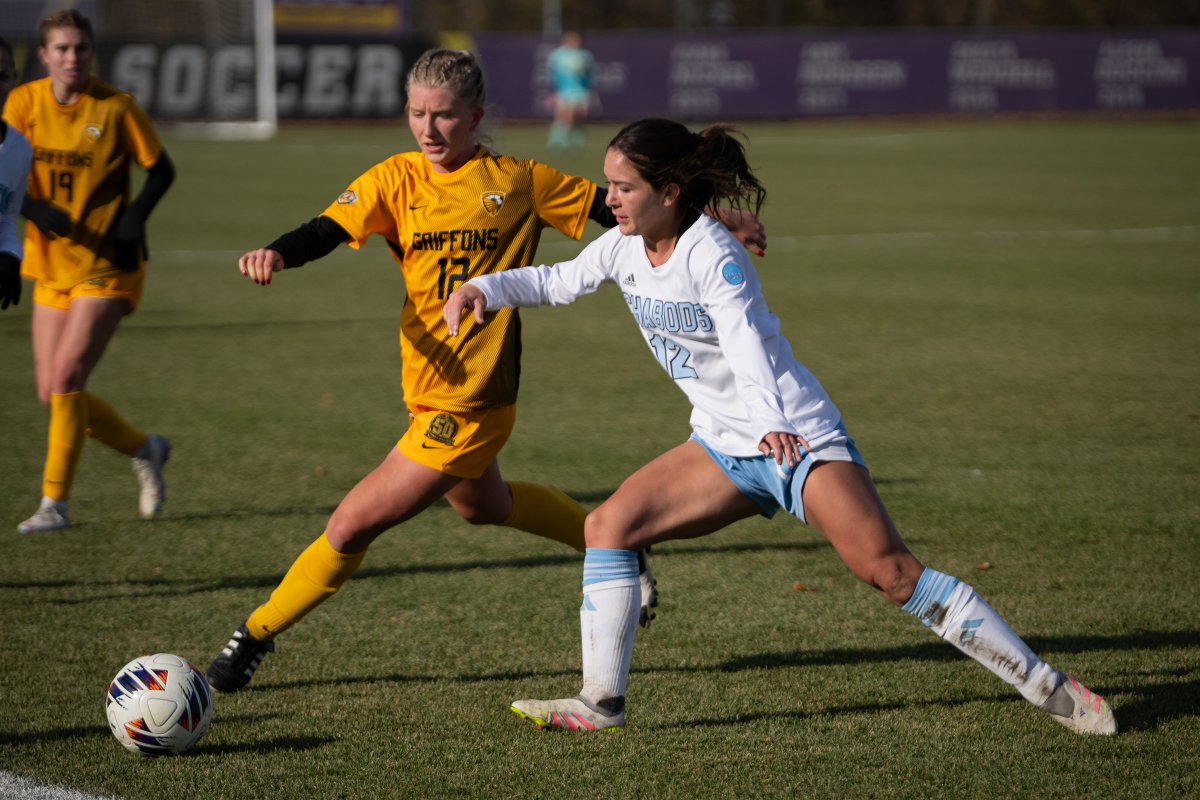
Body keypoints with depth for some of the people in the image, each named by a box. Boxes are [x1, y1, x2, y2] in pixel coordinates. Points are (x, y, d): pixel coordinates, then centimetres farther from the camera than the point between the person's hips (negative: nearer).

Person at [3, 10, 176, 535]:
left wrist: (135, 219, -18)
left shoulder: (114, 107, -9)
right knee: (53, 393, 4)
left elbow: (161, 171, -1)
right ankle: (145, 451, 27)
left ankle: (54, 503, -8)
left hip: (107, 268, -5)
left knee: (65, 378, -16)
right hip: (52, 268, 5)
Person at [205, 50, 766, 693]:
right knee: (483, 505, 29)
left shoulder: (519, 182, -5)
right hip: (425, 390, 6)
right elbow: (329, 229, -13)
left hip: (470, 401, -6)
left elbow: (611, 207, 4)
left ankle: (257, 634, 7)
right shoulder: (395, 180, 2)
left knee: (353, 524, -8)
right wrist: (277, 254, -35)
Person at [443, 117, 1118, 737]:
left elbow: (749, 350, -30)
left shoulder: (712, 257, -19)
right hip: (725, 448, 8)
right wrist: (487, 288, 4)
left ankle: (1049, 688, -16)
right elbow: (558, 282, 20)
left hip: (798, 436, -8)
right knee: (609, 525, -5)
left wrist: (772, 426, -46)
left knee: (890, 570, -19)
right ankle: (601, 704, 1)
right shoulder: (625, 248, 3)